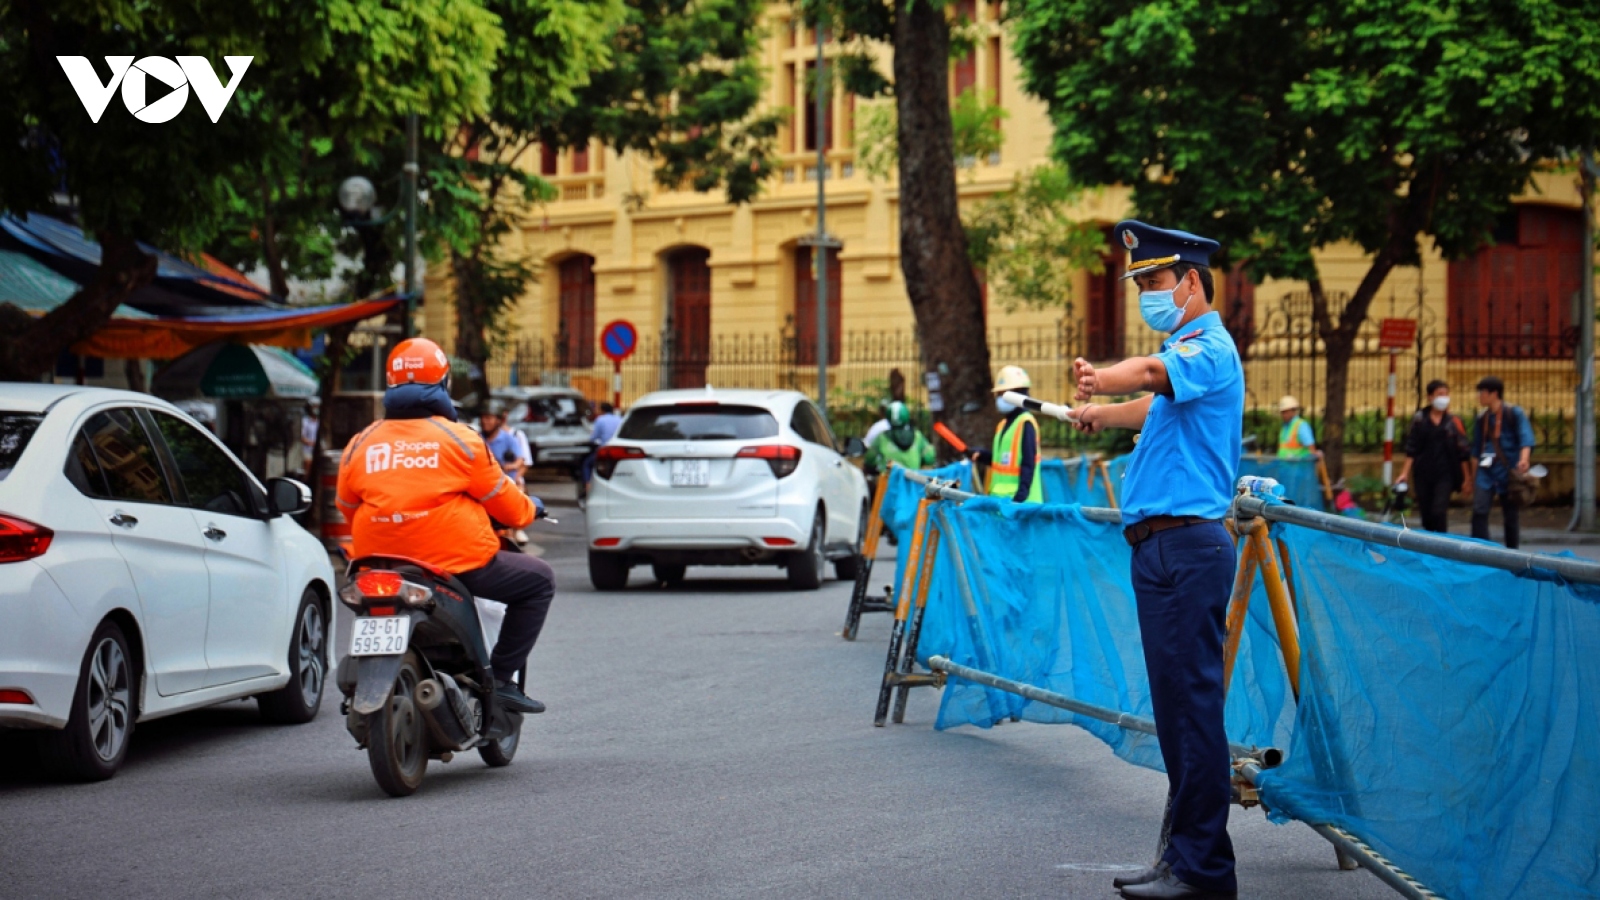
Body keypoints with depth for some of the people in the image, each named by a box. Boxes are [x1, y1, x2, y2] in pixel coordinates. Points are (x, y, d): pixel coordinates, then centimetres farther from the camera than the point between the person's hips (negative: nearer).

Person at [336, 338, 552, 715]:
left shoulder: (358, 446, 5)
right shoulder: (459, 440, -6)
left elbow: (350, 511, 12)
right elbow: (503, 501, 2)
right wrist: (530, 510, 25)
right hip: (458, 563, -5)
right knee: (538, 580, 13)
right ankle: (500, 676, 5)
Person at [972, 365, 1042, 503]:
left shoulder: (1026, 423, -11)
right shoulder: (1002, 424, 17)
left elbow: (1028, 463, -16)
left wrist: (1022, 493, -22)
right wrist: (981, 456, 7)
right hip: (999, 497, 10)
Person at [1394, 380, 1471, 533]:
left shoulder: (1454, 421, 0)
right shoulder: (1419, 419, 2)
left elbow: (1462, 453, 2)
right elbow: (1411, 450, 4)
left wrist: (1467, 479, 2)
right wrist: (1405, 473, -2)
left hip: (1445, 474, -2)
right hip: (1423, 474, 2)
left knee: (1439, 512, -14)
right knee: (1426, 515, 6)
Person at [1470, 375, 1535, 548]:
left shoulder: (1514, 413, -4)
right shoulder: (1482, 419, 12)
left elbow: (1526, 438, -14)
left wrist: (1523, 459, -33)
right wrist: (1473, 476, 18)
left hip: (1508, 471, -4)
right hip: (1486, 470, 4)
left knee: (1511, 514, 4)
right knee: (1479, 511, -10)